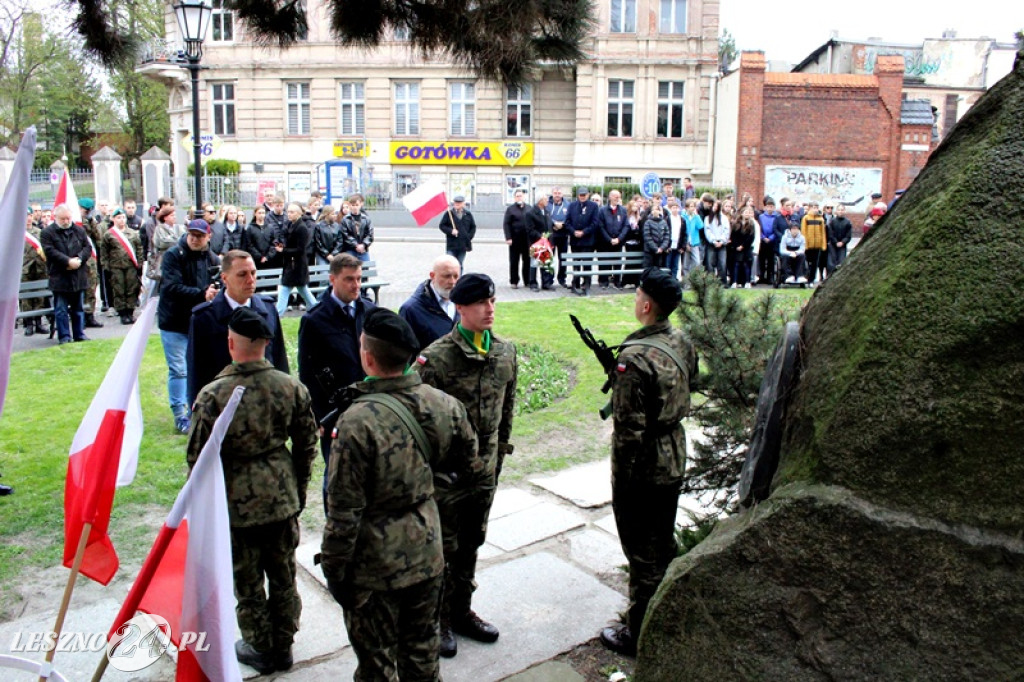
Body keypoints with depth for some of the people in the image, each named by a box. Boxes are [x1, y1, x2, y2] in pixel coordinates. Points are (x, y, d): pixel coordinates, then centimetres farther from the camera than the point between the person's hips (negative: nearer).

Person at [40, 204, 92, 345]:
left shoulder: (79, 231, 11)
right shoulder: (47, 232, -2)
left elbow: (88, 247, 6)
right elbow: (50, 251, -12)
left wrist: (79, 259, -12)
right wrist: (68, 261, -19)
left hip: (78, 276, 4)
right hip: (59, 277, -4)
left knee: (78, 308, 11)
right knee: (61, 310, 0)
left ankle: (79, 334, 19)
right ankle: (64, 337, 6)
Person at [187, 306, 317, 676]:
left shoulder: (213, 396, -19)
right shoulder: (291, 387, -9)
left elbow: (198, 456, -12)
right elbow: (306, 445, 1)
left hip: (235, 504, -3)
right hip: (282, 498, 3)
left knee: (247, 582, 16)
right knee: (283, 576, 19)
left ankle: (261, 650, 33)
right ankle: (283, 646, 35)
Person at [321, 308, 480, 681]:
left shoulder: (357, 422, -26)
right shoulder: (443, 404, -10)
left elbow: (344, 511, -20)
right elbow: (468, 464, 6)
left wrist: (334, 570, -7)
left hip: (375, 568, -5)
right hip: (428, 557, 5)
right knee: (422, 651, 24)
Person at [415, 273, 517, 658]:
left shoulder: (505, 353, 0)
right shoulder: (436, 356, -18)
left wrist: (499, 455, 13)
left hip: (485, 470, 6)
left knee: (471, 543, 20)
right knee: (443, 548, 11)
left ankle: (462, 611, 39)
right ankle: (438, 620, 30)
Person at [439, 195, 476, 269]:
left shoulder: (468, 215, 7)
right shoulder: (448, 214, 0)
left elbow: (473, 227, 14)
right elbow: (442, 226, 2)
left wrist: (469, 237, 0)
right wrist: (450, 231, -14)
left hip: (463, 245, 3)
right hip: (451, 245, -2)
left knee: (459, 266, 10)